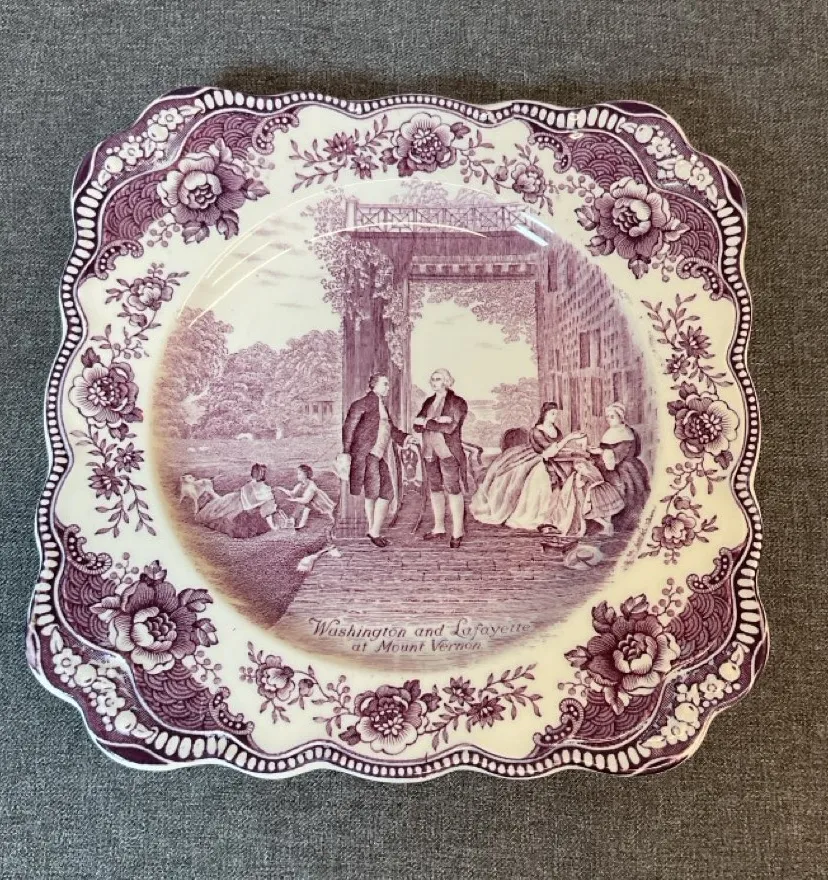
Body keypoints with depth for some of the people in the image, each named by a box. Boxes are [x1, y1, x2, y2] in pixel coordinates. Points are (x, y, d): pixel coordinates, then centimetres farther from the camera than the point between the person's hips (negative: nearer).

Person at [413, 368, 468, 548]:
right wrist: (436, 422, -14)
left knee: (453, 490, -5)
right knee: (435, 489, 12)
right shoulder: (428, 402, 13)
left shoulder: (457, 403, -5)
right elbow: (417, 426, 3)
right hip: (430, 452, 6)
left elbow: (450, 427, -17)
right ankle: (439, 528, 24)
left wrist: (426, 422, -9)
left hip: (449, 453, -6)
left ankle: (457, 532, 0)